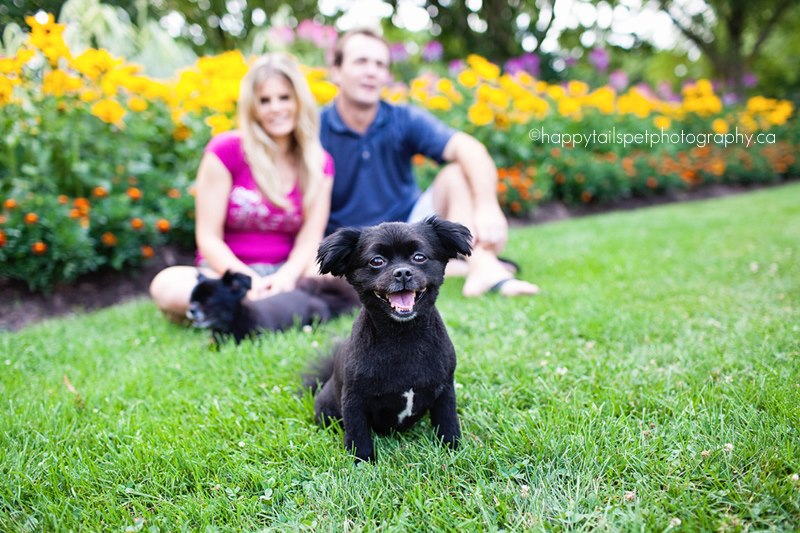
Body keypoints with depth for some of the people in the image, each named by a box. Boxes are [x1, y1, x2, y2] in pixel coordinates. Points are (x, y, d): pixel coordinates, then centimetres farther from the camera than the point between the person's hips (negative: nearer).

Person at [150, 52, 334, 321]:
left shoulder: (319, 163, 5)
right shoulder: (225, 150, -4)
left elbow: (310, 238, -3)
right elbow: (208, 238, -7)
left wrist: (285, 277, -25)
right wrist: (249, 282, -23)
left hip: (284, 274, 2)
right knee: (166, 285, -34)